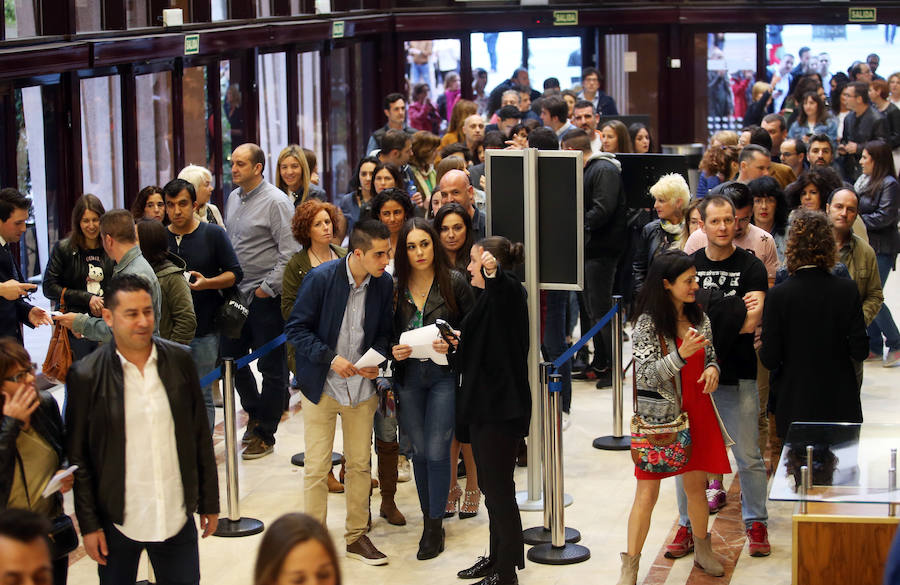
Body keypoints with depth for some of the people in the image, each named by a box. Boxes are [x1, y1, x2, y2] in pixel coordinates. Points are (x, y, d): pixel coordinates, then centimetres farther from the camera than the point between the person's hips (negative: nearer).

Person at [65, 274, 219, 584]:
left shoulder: (179, 360, 1)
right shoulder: (86, 376, -8)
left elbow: (201, 437, 7)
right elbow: (78, 458, -4)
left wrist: (209, 503, 8)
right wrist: (89, 524, -5)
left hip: (177, 519, 2)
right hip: (117, 523, -2)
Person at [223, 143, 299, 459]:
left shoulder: (275, 202, -13)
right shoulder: (233, 198, 11)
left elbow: (289, 252, -17)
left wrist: (268, 288, -15)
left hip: (265, 298, -8)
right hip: (237, 293, 8)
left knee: (271, 367, 2)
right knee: (231, 356, 13)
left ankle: (265, 434, 11)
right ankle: (255, 412, 33)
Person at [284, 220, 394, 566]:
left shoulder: (384, 284, -3)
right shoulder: (321, 278, -15)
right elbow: (296, 328, -11)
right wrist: (330, 358, -21)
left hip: (362, 386, 4)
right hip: (322, 384, -4)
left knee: (360, 464, 10)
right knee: (317, 468, -1)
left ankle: (356, 536, 23)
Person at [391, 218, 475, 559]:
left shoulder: (454, 282, -5)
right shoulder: (394, 286, 1)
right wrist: (394, 350, -10)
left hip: (444, 375, -3)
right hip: (408, 377, 3)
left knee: (437, 451, -3)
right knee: (419, 450, 10)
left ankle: (435, 527, 7)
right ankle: (428, 516, 23)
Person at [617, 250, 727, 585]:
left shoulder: (699, 318, 5)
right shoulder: (648, 323, -13)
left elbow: (709, 355, 17)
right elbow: (645, 374, -19)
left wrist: (712, 369, -7)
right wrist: (682, 355, -31)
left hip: (696, 412, 5)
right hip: (659, 416, -5)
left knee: (696, 485, 16)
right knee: (647, 493, -3)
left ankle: (703, 551, 35)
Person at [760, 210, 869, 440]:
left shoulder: (778, 295, -12)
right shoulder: (847, 290, -7)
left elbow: (770, 359, -10)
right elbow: (860, 351, -4)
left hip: (795, 408, -2)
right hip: (840, 407, 2)